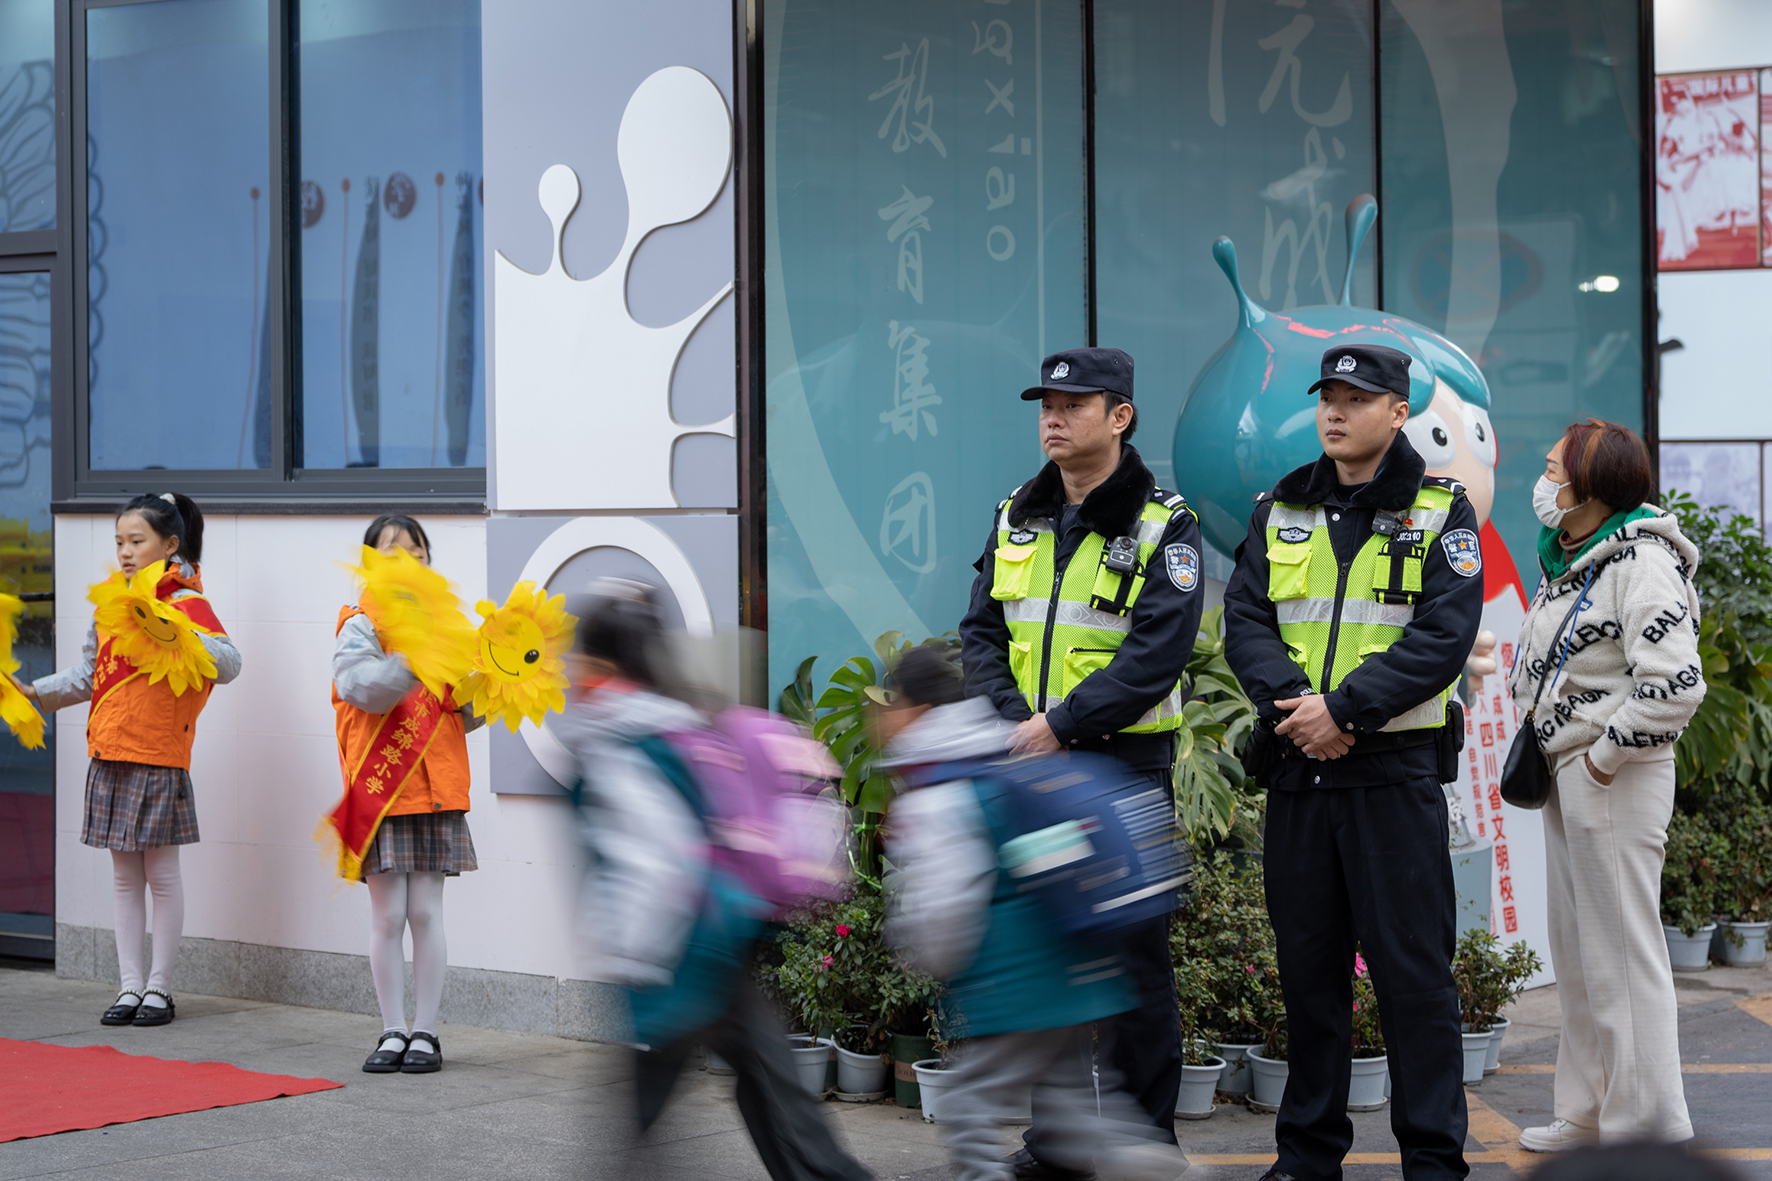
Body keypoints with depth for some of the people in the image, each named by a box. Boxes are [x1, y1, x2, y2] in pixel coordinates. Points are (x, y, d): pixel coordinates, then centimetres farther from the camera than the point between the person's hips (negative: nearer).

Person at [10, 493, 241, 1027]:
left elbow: (228, 662, -23)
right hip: (109, 753, 7)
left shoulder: (187, 603, -9)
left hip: (158, 758, -6)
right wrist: (36, 691, 11)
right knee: (124, 874, 10)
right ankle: (130, 985, 15)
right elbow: (88, 674, 21)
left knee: (161, 872, 2)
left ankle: (159, 987, 10)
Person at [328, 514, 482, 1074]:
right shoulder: (361, 625, -1)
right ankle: (393, 1032, 11)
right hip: (380, 789, -3)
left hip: (435, 788, 3)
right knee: (388, 915, 1)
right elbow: (360, 686, -20)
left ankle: (425, 1032, 9)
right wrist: (414, 660, -30)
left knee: (426, 912, 2)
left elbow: (466, 714, 11)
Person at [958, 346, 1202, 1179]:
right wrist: (1013, 725, -9)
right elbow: (979, 635, 7)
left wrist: (1059, 725, -18)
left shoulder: (1162, 526, -4)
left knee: (1131, 950, -1)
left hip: (1124, 765, -5)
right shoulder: (1017, 519, 12)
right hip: (1025, 766, 5)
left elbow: (1154, 656, -14)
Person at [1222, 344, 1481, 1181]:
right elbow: (1244, 619, 3)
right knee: (1307, 964, 10)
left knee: (1412, 967, -3)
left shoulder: (1440, 515, 0)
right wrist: (1290, 701, -15)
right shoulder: (1281, 512, 12)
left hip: (1395, 771, -4)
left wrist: (1345, 709, -18)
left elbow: (1443, 635, -11)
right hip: (1297, 768, 4)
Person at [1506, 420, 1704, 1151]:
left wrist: (1605, 755, -18)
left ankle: (1649, 1126, 5)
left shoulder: (1640, 564, -16)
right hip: (1565, 774, 10)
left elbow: (1676, 686, -25)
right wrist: (1541, 748, 13)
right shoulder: (1569, 563, 12)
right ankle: (1589, 1116, 26)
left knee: (1623, 953, -3)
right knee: (1576, 954, 16)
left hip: (1615, 781, -10)